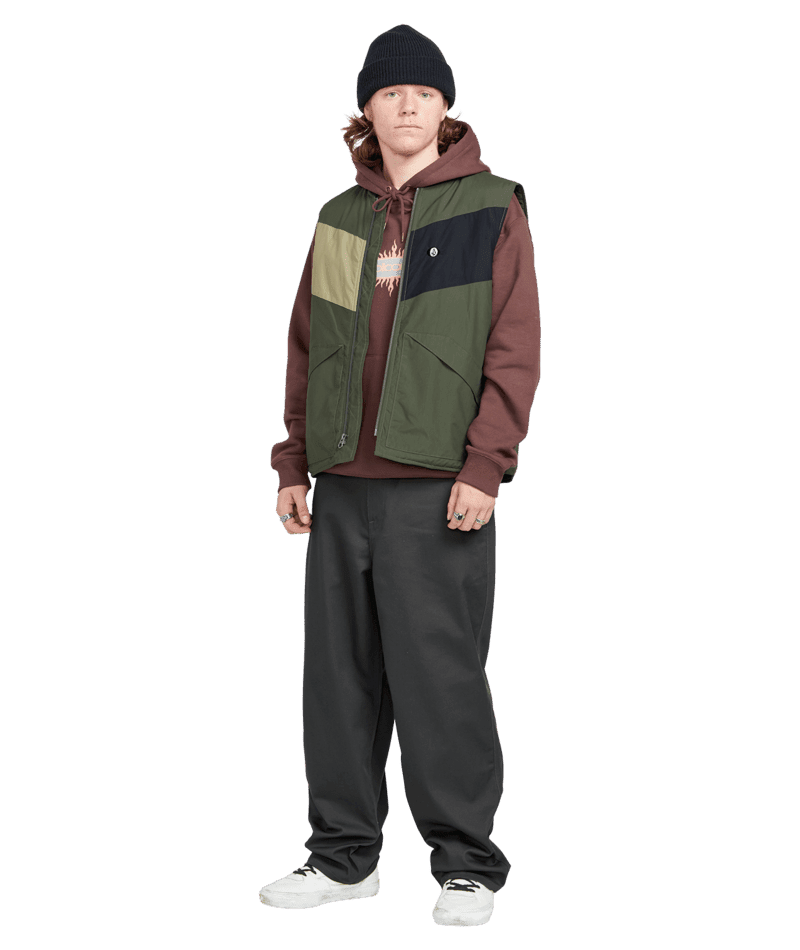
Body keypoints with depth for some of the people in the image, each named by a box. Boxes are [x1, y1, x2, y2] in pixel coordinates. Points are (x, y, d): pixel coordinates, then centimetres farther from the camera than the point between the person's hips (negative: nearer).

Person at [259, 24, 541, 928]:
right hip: (342, 486, 5)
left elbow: (515, 348, -5)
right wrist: (293, 463, 12)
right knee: (338, 675, 8)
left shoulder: (490, 208, 1)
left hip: (439, 488, -5)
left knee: (440, 677, -3)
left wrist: (485, 466, -13)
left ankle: (466, 864, 9)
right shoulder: (339, 220, 15)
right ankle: (344, 854, 20)